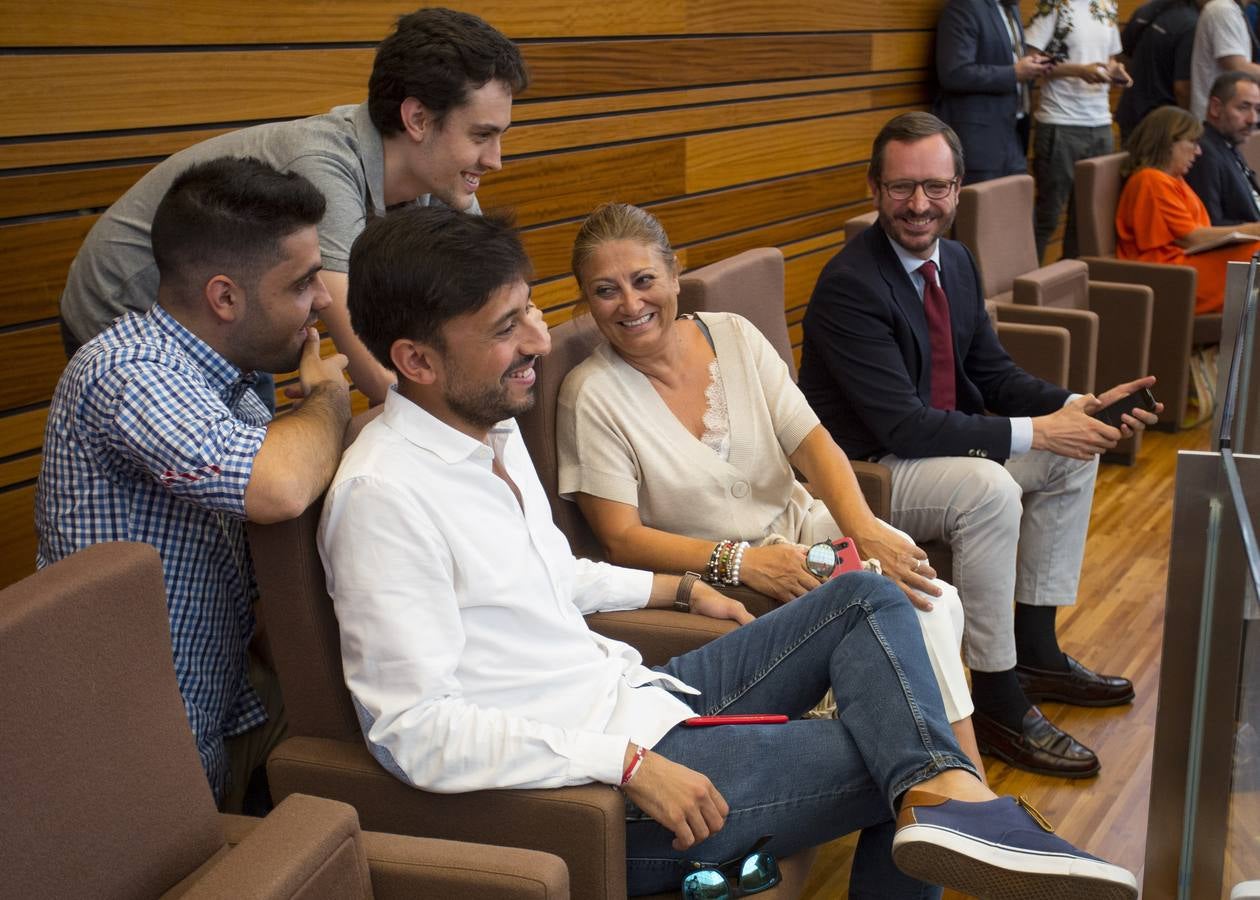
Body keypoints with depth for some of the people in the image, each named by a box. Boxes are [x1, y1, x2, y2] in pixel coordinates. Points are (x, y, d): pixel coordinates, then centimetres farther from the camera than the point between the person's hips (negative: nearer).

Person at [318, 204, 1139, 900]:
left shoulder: (492, 425, 8)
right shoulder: (385, 494, -22)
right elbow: (418, 732, -25)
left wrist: (684, 590, 23)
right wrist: (631, 766, -26)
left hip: (636, 696, 9)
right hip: (583, 776, -9)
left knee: (869, 601, -2)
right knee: (889, 752, -10)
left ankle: (946, 797, -18)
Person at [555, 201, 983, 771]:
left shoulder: (734, 335, 2)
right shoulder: (591, 396, -11)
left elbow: (812, 441, -3)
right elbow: (622, 540, -14)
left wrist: (866, 530, -22)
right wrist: (741, 561, -27)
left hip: (802, 526, 5)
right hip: (714, 573, -5)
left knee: (933, 599, -21)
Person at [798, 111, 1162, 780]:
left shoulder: (955, 261, 4)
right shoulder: (849, 286, -24)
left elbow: (995, 374, 9)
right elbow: (904, 427, -28)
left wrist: (1078, 407, -10)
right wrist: (1034, 431, -26)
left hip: (937, 442, 10)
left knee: (1075, 452, 9)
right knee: (989, 489, -33)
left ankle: (1035, 652, 17)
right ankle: (999, 704, -18)